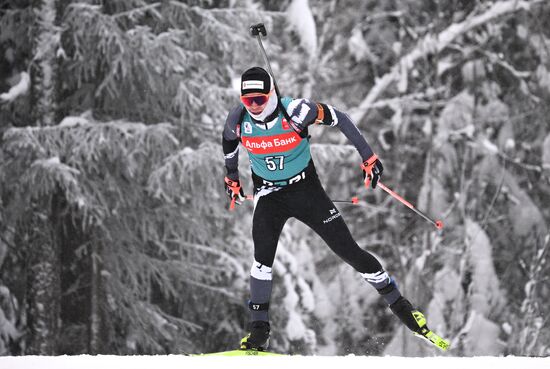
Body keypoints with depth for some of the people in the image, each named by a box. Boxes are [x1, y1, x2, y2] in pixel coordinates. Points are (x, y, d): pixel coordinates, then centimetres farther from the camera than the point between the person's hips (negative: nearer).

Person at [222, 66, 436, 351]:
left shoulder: (294, 111, -25)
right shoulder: (238, 120, -16)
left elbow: (339, 119, -11)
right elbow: (229, 142, 9)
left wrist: (368, 157, -11)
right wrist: (232, 179, 20)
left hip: (306, 190, -2)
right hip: (269, 196, 2)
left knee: (349, 250, -1)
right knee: (263, 255, -21)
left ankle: (400, 306, 13)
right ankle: (259, 331, -16)